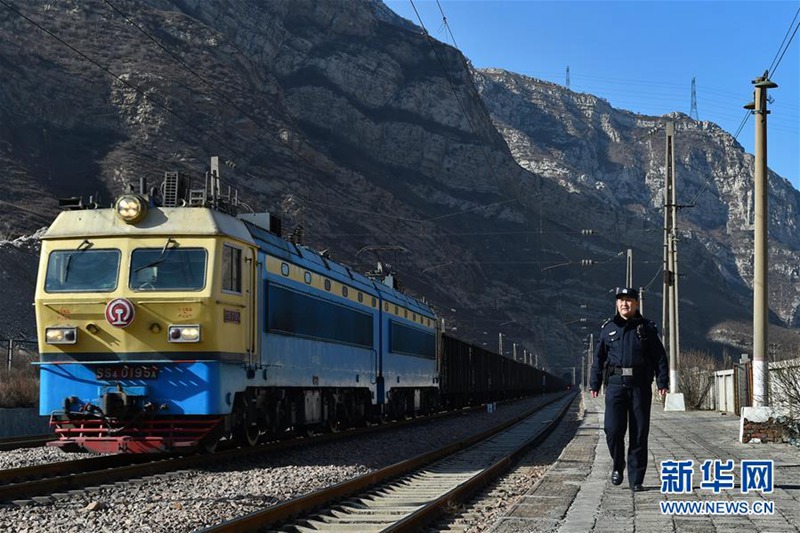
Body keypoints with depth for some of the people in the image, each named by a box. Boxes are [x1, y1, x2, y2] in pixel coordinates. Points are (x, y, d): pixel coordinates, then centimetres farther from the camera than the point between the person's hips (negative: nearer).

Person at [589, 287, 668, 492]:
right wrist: (594, 384, 6)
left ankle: (636, 479, 7)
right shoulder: (608, 328, 11)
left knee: (639, 433, 0)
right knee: (613, 429, -10)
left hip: (640, 385, -1)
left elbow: (659, 357, 5)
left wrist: (662, 382, -5)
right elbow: (598, 358, 12)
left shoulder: (647, 328, 7)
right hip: (615, 384, 1)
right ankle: (618, 466, 16)